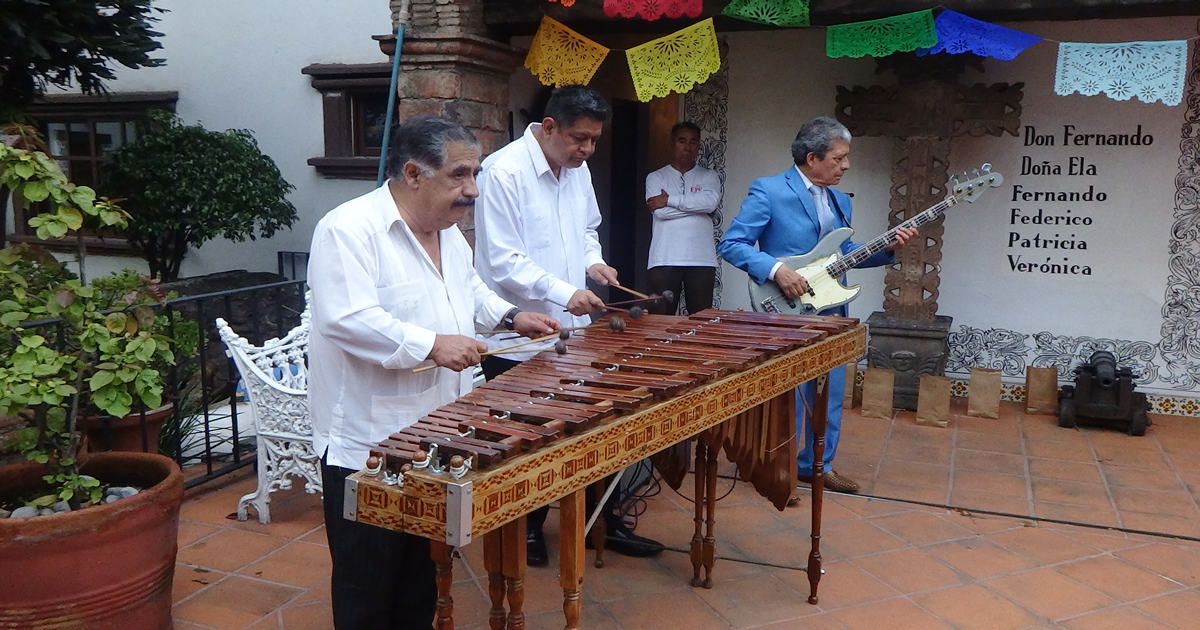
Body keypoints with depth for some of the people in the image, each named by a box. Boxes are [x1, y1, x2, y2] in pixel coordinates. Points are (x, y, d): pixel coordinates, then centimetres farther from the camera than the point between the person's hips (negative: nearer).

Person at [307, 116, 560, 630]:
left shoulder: (448, 231, 10)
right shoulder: (348, 229, -18)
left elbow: (470, 290, 25)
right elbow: (345, 319, -29)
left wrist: (510, 317, 10)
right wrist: (431, 345, -32)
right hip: (366, 446, -8)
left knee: (422, 570, 22)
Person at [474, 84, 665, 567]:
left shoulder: (578, 171, 9)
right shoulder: (503, 173, -16)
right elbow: (502, 260, -20)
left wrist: (593, 262, 2)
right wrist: (563, 292, -25)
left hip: (572, 330, 7)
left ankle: (604, 522, 28)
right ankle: (526, 528, 27)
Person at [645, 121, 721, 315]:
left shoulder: (709, 177, 13)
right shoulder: (655, 178, 11)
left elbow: (711, 202, -9)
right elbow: (660, 211, -7)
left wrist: (669, 200, -7)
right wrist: (697, 205, -4)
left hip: (702, 260, 1)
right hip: (664, 260, -1)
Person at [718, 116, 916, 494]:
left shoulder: (840, 201, 13)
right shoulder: (769, 191, -11)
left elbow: (843, 252, 19)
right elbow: (731, 244, -13)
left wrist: (887, 248, 3)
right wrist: (776, 270, -24)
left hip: (829, 313, 7)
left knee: (830, 394, 14)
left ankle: (817, 465, 30)